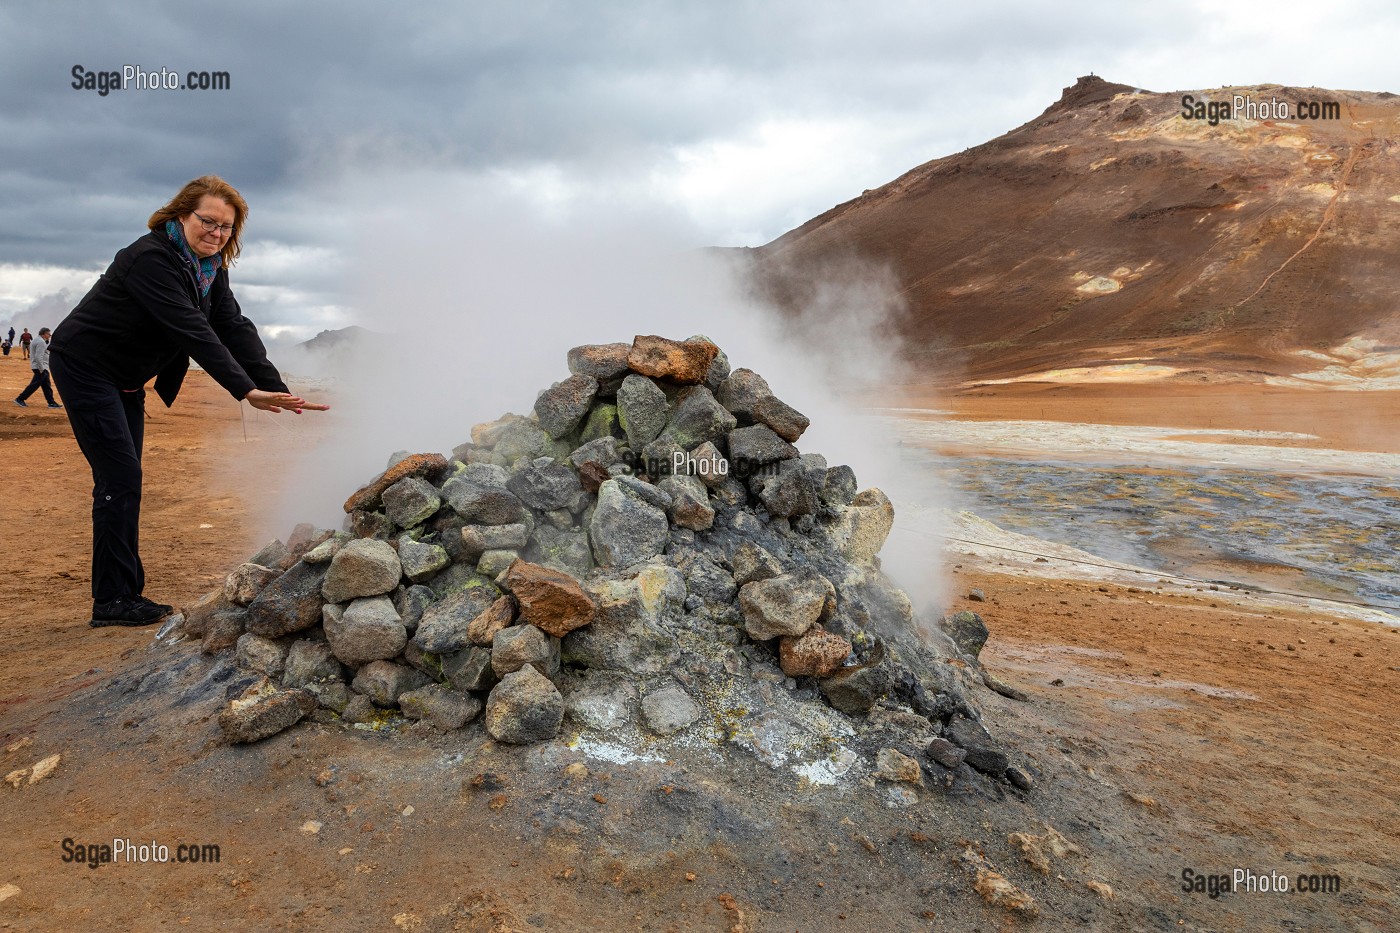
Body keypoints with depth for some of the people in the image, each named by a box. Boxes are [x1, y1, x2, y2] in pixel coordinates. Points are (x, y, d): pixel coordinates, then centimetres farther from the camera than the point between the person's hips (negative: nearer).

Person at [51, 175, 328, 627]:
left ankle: (125, 594, 17)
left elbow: (235, 328, -9)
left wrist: (277, 389, -21)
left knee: (123, 481, 10)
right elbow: (193, 332, -35)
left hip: (124, 377, 9)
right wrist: (246, 390, -41)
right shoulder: (151, 258, -25)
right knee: (119, 477, -12)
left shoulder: (210, 268, 1)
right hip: (85, 365, -9)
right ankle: (112, 601, -5)